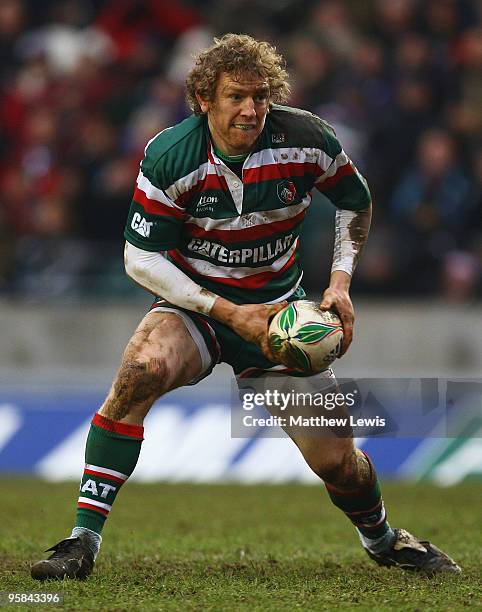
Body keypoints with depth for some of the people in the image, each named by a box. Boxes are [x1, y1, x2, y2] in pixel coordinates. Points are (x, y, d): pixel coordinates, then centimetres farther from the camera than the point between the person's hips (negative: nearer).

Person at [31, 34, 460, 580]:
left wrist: (340, 282, -4)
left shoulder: (304, 140, -13)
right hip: (192, 305, -2)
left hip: (277, 307, 2)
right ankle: (83, 540, -30)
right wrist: (228, 313, -22)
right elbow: (141, 258, -14)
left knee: (337, 463, -4)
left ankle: (381, 538, 33)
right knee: (143, 369, -36)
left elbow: (355, 201, 7)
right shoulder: (169, 156, -18)